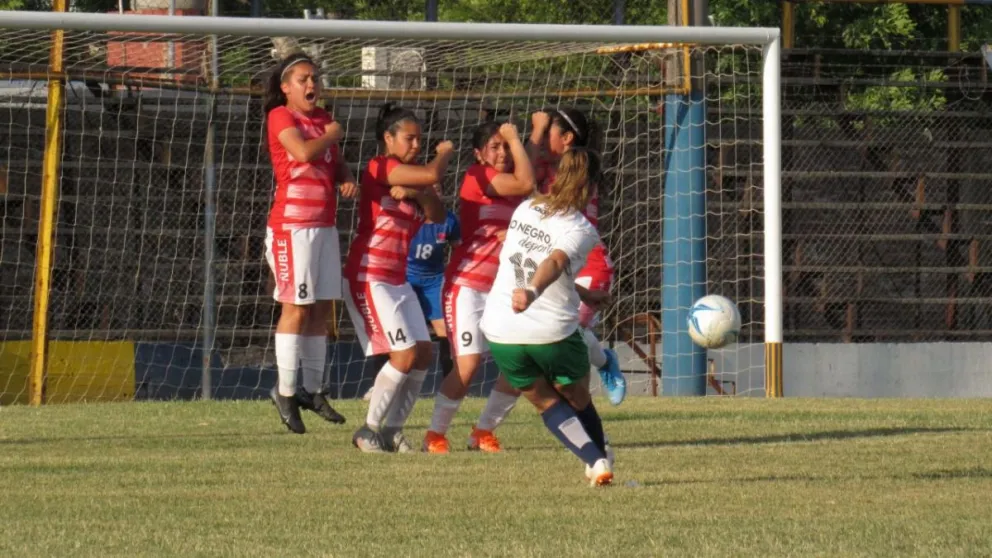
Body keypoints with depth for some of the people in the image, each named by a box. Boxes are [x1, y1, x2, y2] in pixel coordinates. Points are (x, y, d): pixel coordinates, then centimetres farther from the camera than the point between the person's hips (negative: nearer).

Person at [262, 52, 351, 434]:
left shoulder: (322, 119, 16)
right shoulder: (281, 117, -6)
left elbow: (336, 162, 23)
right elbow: (303, 151, -23)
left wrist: (347, 179, 1)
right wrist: (333, 134, -6)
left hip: (324, 226, 7)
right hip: (293, 225, -7)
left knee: (322, 308, 8)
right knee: (297, 307, -8)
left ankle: (312, 390, 16)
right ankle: (285, 392, -3)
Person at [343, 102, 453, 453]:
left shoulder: (410, 179, 16)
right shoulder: (379, 168, -12)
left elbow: (438, 217, 2)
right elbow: (432, 175, -24)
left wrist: (416, 195, -15)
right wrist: (445, 153, -3)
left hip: (398, 281, 9)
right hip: (369, 277, -9)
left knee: (423, 353, 1)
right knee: (405, 354, -15)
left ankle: (392, 430, 10)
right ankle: (369, 430, -4)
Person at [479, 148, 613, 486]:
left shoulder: (525, 210, 9)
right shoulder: (581, 230, -10)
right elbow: (554, 263, -32)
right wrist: (533, 291, -50)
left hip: (501, 331, 4)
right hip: (553, 332, -4)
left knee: (546, 402, 16)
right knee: (579, 400, 23)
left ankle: (595, 461, -1)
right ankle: (601, 461, 22)